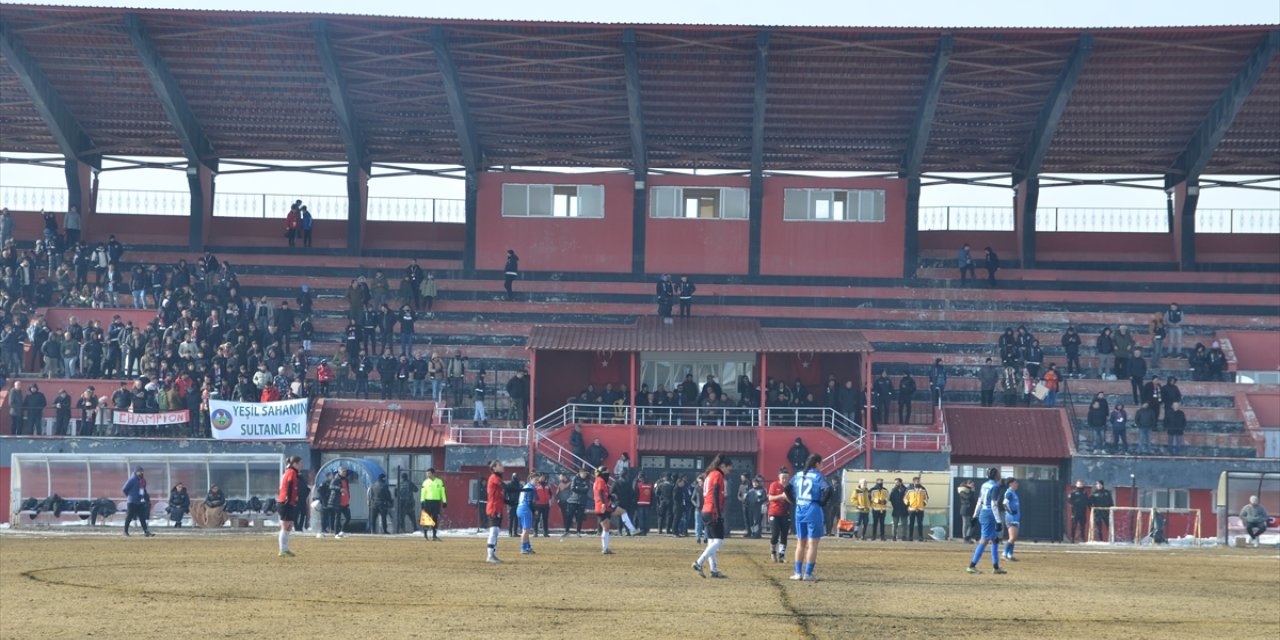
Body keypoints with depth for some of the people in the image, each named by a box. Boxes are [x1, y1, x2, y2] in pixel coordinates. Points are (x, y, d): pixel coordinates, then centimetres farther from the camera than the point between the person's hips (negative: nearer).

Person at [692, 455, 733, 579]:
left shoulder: (710, 475, 20)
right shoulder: (718, 475, -7)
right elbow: (716, 495, -16)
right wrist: (719, 514, -20)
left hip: (705, 512, 10)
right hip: (713, 512, -10)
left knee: (711, 542, 8)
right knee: (718, 541, -10)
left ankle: (714, 570, 6)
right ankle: (699, 563, -19)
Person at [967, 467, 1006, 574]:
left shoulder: (984, 485, 11)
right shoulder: (995, 487, -13)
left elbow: (979, 502, 14)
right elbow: (994, 505, -19)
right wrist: (998, 521, -19)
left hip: (982, 514, 9)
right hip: (990, 516, -9)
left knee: (995, 539, 15)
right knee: (984, 540, -6)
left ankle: (996, 567, 16)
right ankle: (972, 565, -8)